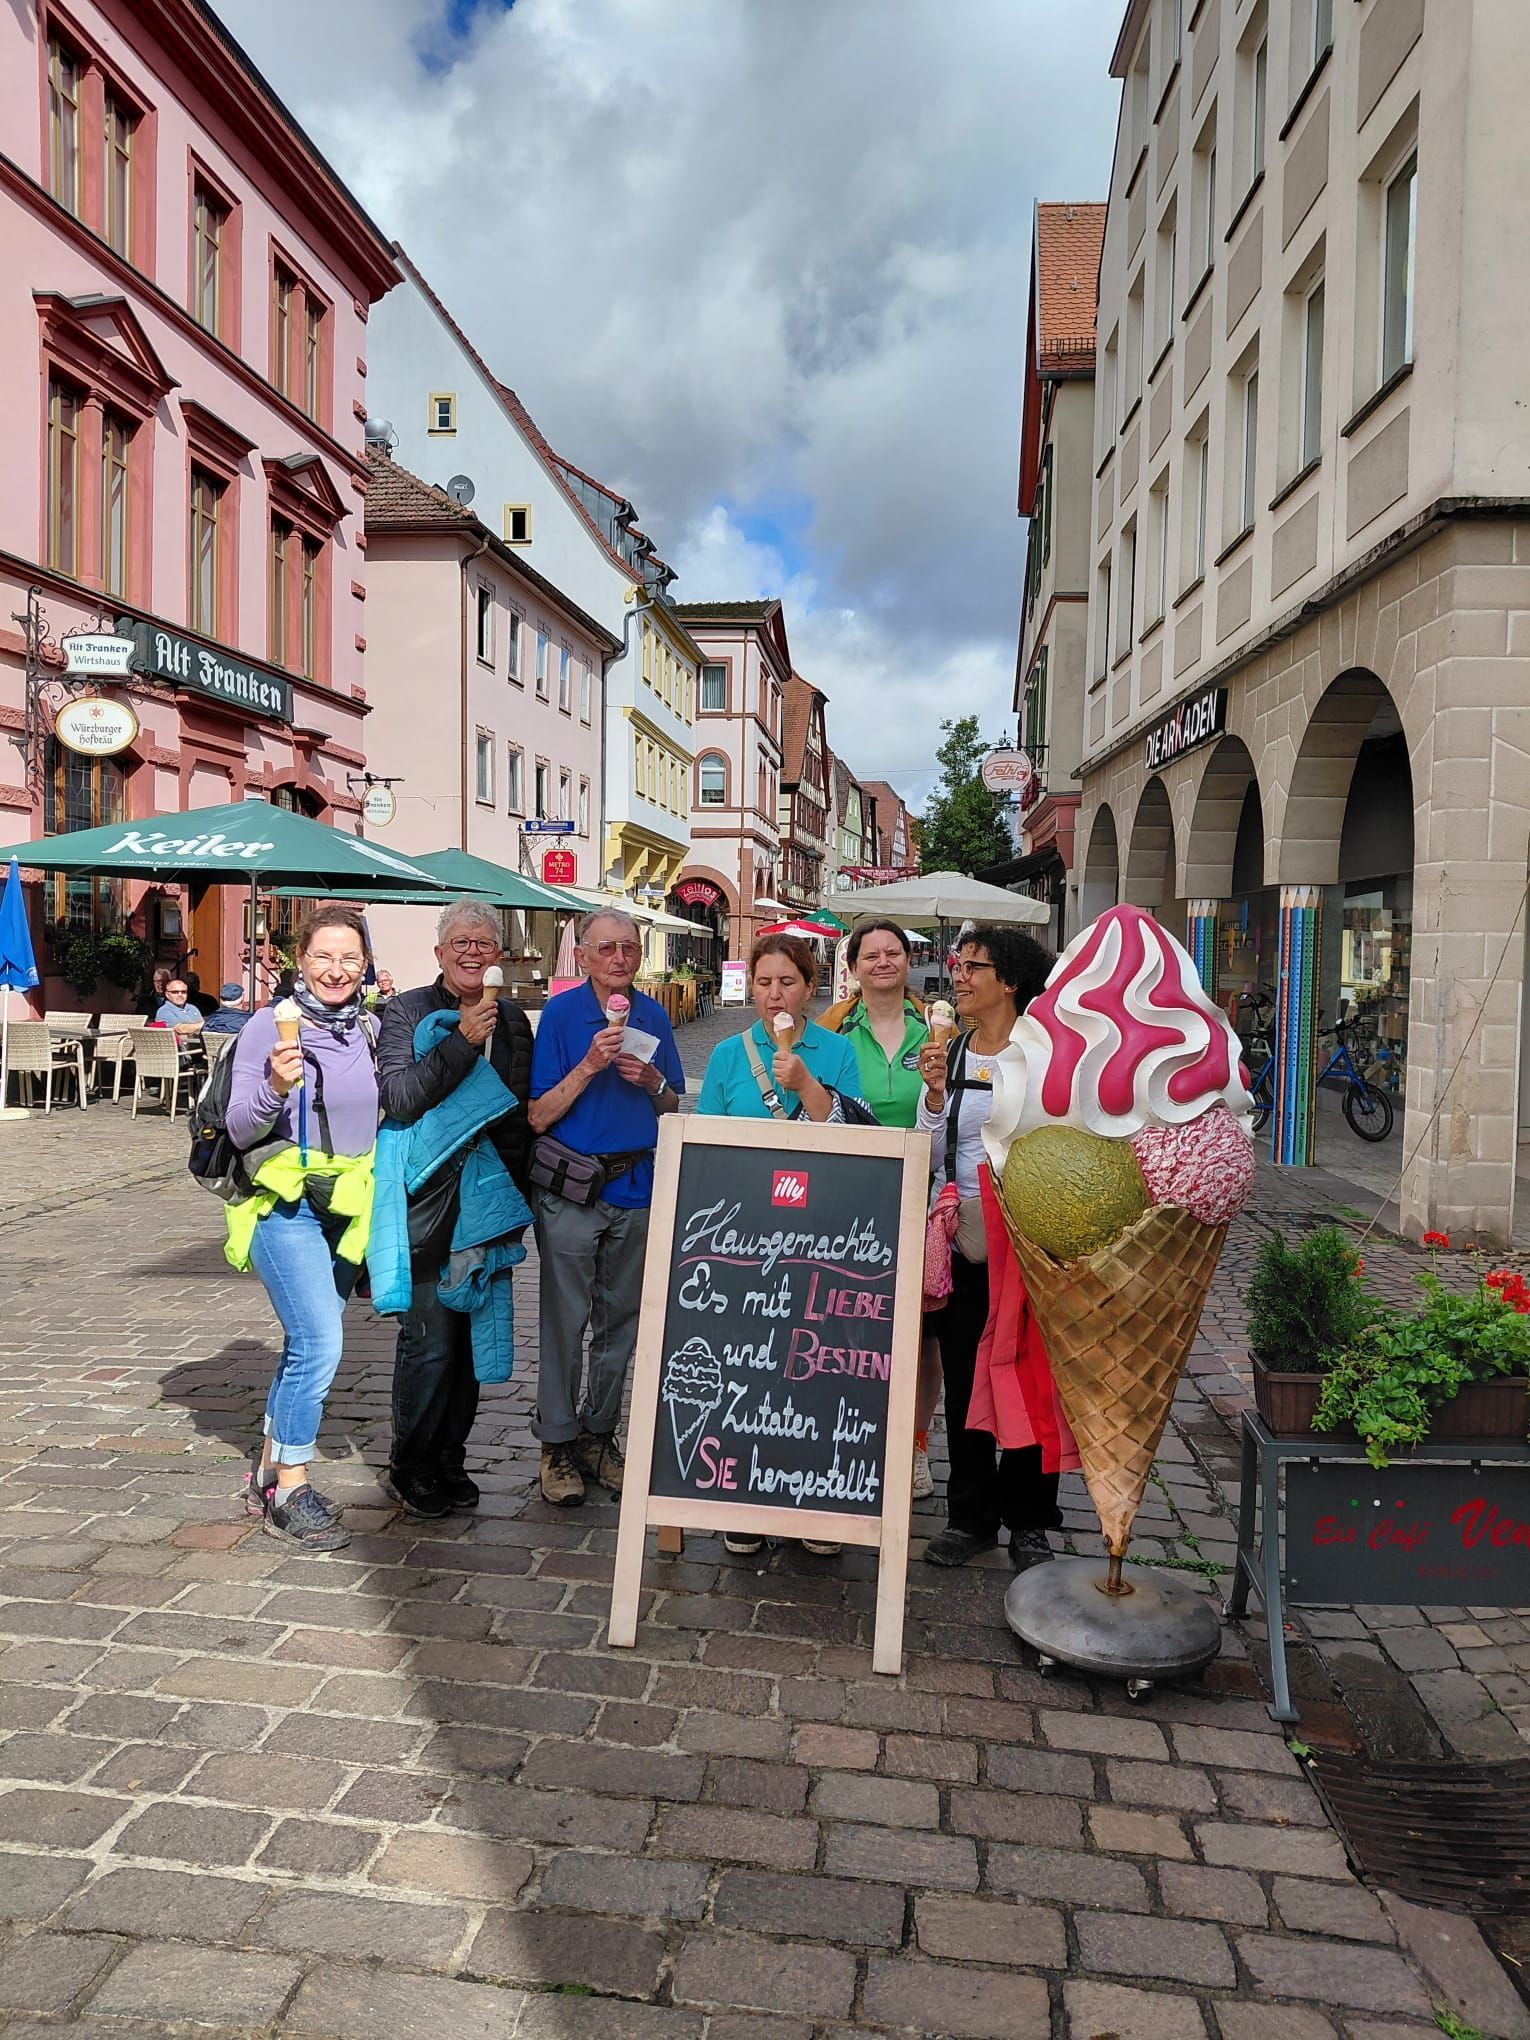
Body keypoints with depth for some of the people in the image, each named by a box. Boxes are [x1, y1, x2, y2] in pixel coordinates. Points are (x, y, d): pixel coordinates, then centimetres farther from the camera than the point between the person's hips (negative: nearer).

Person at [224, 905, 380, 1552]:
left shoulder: (370, 1029, 5)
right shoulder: (270, 1026, -10)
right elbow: (241, 1131, -12)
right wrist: (274, 1086, -28)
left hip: (346, 1207, 6)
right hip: (286, 1206, -6)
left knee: (308, 1343, 13)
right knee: (320, 1344, -14)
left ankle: (270, 1466, 29)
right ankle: (290, 1488, 1)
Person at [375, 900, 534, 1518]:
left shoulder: (512, 1018, 12)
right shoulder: (406, 1012, -3)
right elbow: (396, 1099, -15)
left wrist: (515, 1186, 11)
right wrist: (462, 1041, -21)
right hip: (428, 1202, -5)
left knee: (473, 1334, 11)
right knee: (429, 1338, -2)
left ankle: (449, 1460, 26)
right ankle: (409, 1467, 17)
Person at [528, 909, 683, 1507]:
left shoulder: (654, 1016, 5)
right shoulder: (560, 1013, -6)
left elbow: (676, 1109, 12)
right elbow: (538, 1117, -10)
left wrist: (652, 1081, -9)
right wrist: (589, 1066, -21)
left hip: (636, 1187, 4)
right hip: (570, 1188, -4)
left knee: (621, 1321, 12)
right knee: (565, 1320, 2)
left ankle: (599, 1434, 27)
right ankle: (557, 1442, 17)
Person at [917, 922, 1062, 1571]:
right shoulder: (947, 1055, 6)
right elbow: (932, 1158, 3)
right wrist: (934, 1093, -10)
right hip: (962, 1243, 3)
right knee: (963, 1381, 10)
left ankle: (1026, 1521, 22)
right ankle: (970, 1514, 24)